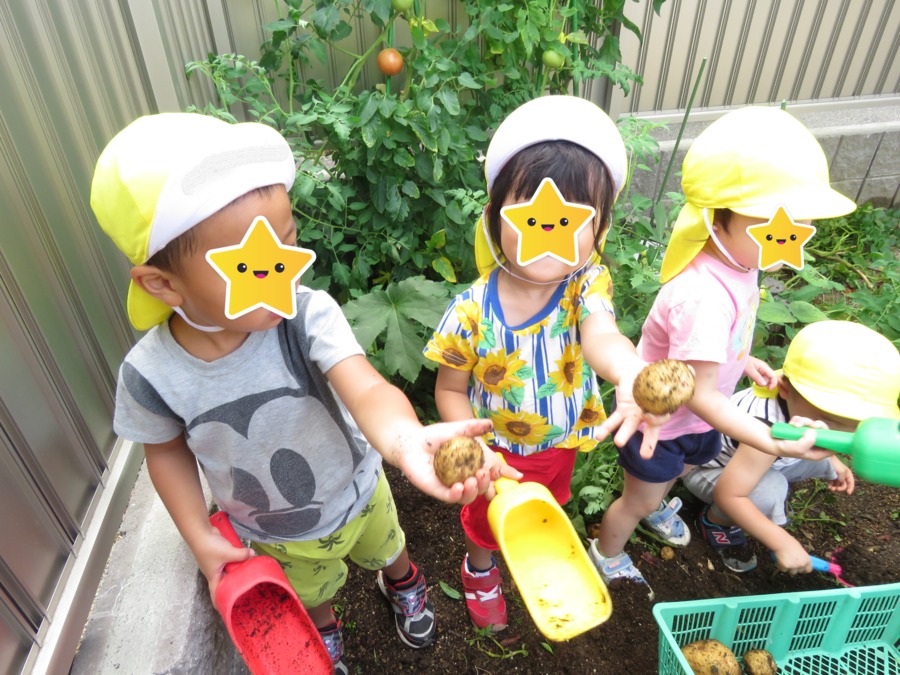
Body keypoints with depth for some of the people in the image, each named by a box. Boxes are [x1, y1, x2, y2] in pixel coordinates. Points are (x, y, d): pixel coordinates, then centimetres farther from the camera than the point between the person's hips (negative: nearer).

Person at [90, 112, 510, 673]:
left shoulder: (309, 315, -35)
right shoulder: (152, 374, -28)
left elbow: (365, 387, -50)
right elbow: (167, 449, -8)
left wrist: (405, 439, -71)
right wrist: (200, 538, -10)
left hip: (358, 492, -1)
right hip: (276, 536, 1)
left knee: (386, 546, 32)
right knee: (310, 595, 32)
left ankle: (404, 584, 71)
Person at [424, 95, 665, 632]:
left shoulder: (587, 285, -27)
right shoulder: (472, 311, -29)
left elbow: (601, 335, -48)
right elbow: (450, 390, -16)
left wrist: (630, 372, -72)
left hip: (562, 441, 3)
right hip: (497, 448, -2)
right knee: (487, 521, 27)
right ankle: (480, 568, 64)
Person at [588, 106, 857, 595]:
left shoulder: (738, 261, -12)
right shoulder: (704, 295, -41)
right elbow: (699, 394, -37)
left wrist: (743, 362, 8)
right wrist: (774, 443, -38)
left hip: (695, 418, 8)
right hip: (659, 417, -8)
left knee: (683, 467, 35)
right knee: (638, 499, 18)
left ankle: (654, 506, 68)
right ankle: (607, 555, 49)